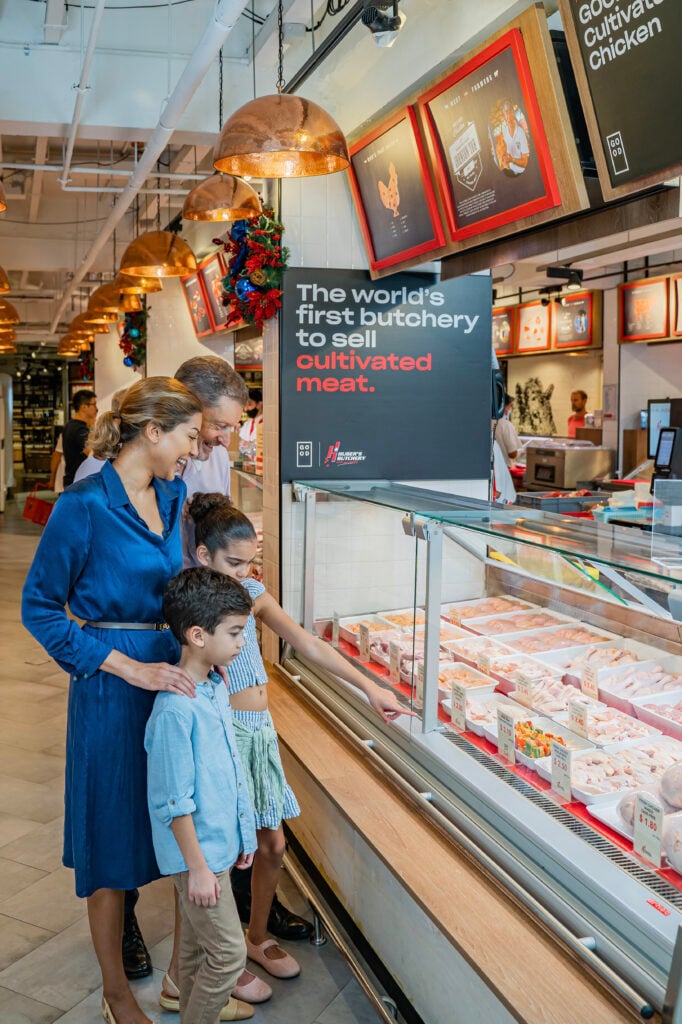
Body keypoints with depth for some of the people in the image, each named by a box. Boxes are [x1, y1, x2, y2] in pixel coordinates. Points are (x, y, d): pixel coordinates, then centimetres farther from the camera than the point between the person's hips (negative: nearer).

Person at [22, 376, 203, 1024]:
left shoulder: (174, 497, 5)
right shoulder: (84, 507, -15)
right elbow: (40, 608, -13)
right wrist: (130, 667, -18)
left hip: (174, 671, 6)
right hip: (112, 686, -6)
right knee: (113, 837, 8)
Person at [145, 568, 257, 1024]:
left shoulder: (217, 686, 1)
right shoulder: (176, 708, -27)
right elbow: (174, 801, -22)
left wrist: (242, 833, 17)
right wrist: (198, 867, -17)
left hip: (219, 839, 8)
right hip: (198, 849, -8)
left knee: (198, 938, 24)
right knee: (229, 952, 1)